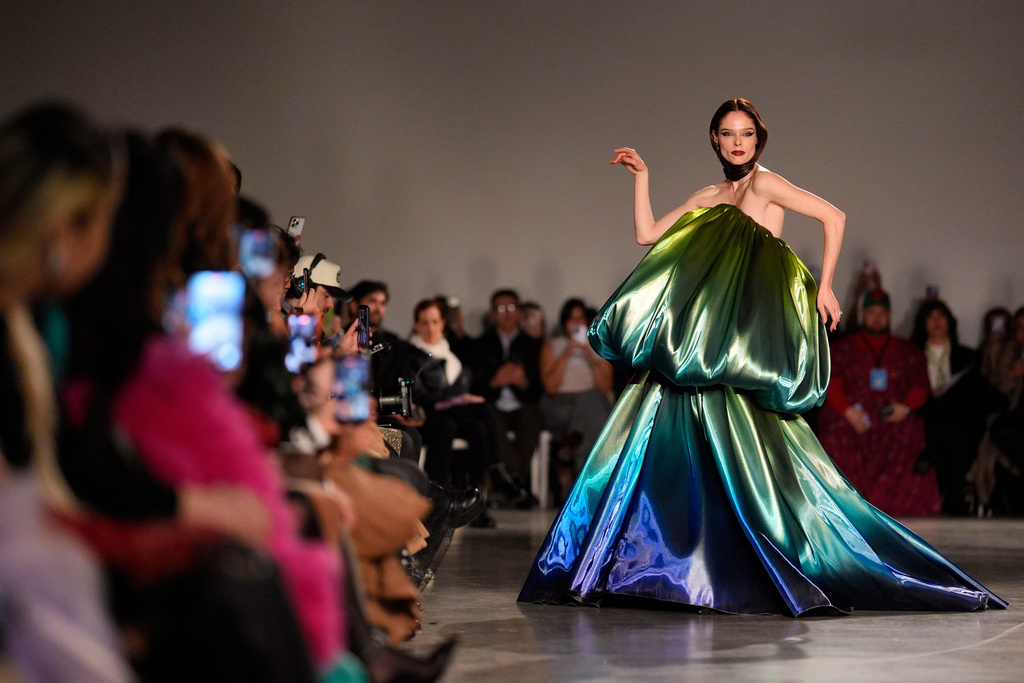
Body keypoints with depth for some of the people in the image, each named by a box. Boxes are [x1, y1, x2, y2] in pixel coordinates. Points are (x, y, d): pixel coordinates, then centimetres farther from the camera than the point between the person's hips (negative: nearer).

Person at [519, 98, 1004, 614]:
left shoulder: (764, 184, -2)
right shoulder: (708, 199, 19)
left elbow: (834, 216, -8)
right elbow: (647, 234, 18)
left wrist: (824, 286, -10)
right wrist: (641, 177, 16)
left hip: (744, 339, -7)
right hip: (696, 346, 7)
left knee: (738, 448, -11)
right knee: (664, 441, 5)